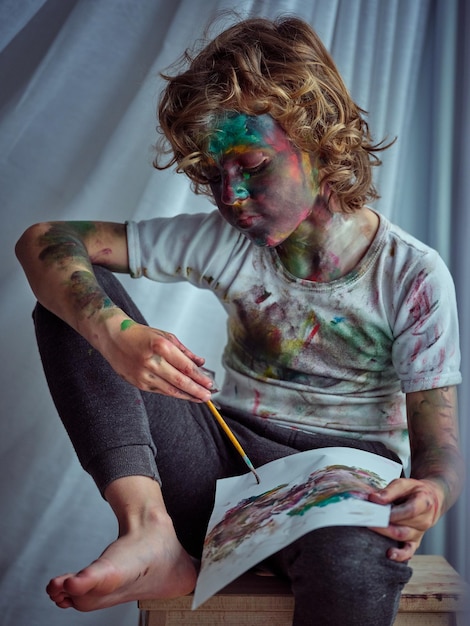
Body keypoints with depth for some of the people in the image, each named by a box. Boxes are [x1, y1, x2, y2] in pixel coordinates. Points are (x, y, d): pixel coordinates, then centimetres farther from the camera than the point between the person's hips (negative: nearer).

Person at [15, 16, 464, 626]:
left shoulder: (413, 276, -8)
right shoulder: (223, 242, -2)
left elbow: (440, 451, -7)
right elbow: (44, 241, -8)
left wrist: (427, 497, -33)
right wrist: (116, 334, -29)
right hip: (229, 461, 3)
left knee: (353, 575, -43)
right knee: (75, 298, -12)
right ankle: (151, 530, -25)